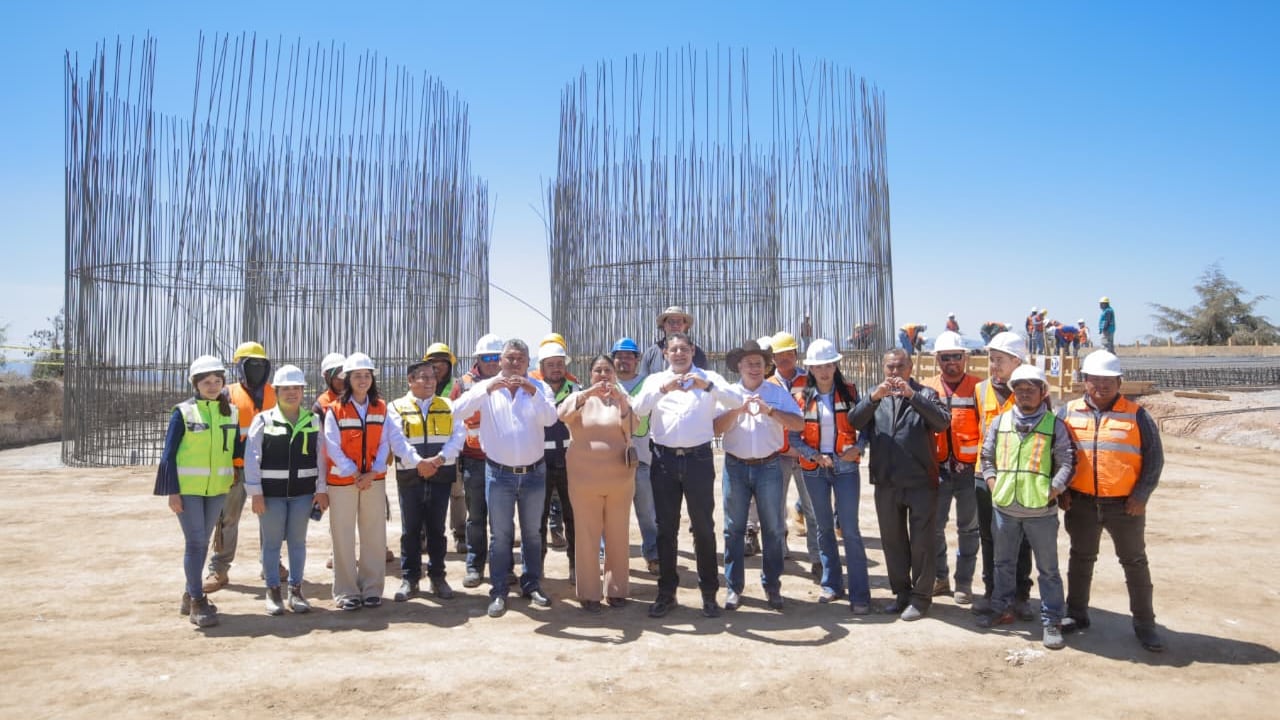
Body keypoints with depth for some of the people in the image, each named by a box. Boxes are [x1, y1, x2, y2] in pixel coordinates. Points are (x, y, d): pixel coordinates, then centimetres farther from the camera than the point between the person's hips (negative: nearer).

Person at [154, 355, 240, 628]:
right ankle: (197, 602, 1)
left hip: (217, 487, 4)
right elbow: (169, 454, -6)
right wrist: (172, 491, -11)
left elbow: (238, 448, 11)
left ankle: (191, 595, 27)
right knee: (195, 542, -7)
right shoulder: (183, 412, -6)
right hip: (187, 488, -4)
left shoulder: (231, 412, 6)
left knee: (202, 542, 14)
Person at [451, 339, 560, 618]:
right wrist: (489, 388, -27)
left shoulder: (539, 388, 0)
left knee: (532, 532, 12)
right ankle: (499, 591, 12)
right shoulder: (486, 388, -2)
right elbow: (459, 409, -16)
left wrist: (533, 392, -27)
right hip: (499, 473, -1)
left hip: (533, 472, 1)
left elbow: (550, 419, -14)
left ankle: (532, 585, 25)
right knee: (500, 534, 4)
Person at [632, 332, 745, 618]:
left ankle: (709, 592, 16)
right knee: (666, 528, 8)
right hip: (664, 459, 1)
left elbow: (736, 401, -9)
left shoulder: (709, 378, 7)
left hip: (698, 459, -1)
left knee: (704, 527, 5)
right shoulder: (655, 380, 9)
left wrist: (708, 386, -24)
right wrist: (663, 388, -24)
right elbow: (638, 408, -8)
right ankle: (666, 592, 18)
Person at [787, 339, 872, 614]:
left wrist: (858, 448, -14)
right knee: (823, 527, 12)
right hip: (814, 470, 2)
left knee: (849, 528, -7)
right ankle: (831, 584, 25)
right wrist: (814, 455, -13)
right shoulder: (801, 396, 1)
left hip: (845, 467, -2)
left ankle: (859, 593, -2)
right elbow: (794, 436, 1)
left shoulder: (849, 392, 0)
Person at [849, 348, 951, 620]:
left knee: (922, 542, 2)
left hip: (920, 482, -3)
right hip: (886, 482, 4)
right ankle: (901, 593, 27)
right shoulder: (875, 396, 10)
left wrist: (913, 395, -26)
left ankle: (920, 597, 15)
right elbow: (854, 421, -6)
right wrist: (874, 397, -22)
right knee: (892, 540, 13)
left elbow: (943, 422, -16)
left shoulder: (925, 394, 1)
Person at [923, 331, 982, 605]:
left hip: (969, 469, -2)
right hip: (938, 468, 2)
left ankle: (964, 582, 20)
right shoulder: (927, 388, 5)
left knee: (968, 528, 9)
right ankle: (940, 577, 24)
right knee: (934, 525, 7)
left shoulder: (977, 387, -1)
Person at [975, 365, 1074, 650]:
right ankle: (1002, 608, 33)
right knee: (1003, 563, 17)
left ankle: (1052, 621, 14)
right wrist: (993, 485, 2)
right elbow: (987, 456, 12)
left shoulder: (1054, 425, -2)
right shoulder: (1000, 422, 6)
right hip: (1004, 506, 4)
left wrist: (1053, 490, -11)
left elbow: (1067, 463, -2)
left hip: (1041, 510, -3)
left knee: (1048, 568, 5)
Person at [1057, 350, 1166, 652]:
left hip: (1125, 504, -1)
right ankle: (1076, 615, 27)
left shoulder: (1136, 415, -1)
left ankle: (1144, 623, 20)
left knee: (1135, 562, 8)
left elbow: (1154, 457, 0)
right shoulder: (1068, 412, 3)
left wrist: (1141, 495, -7)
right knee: (1080, 559, 13)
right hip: (1081, 503, 2)